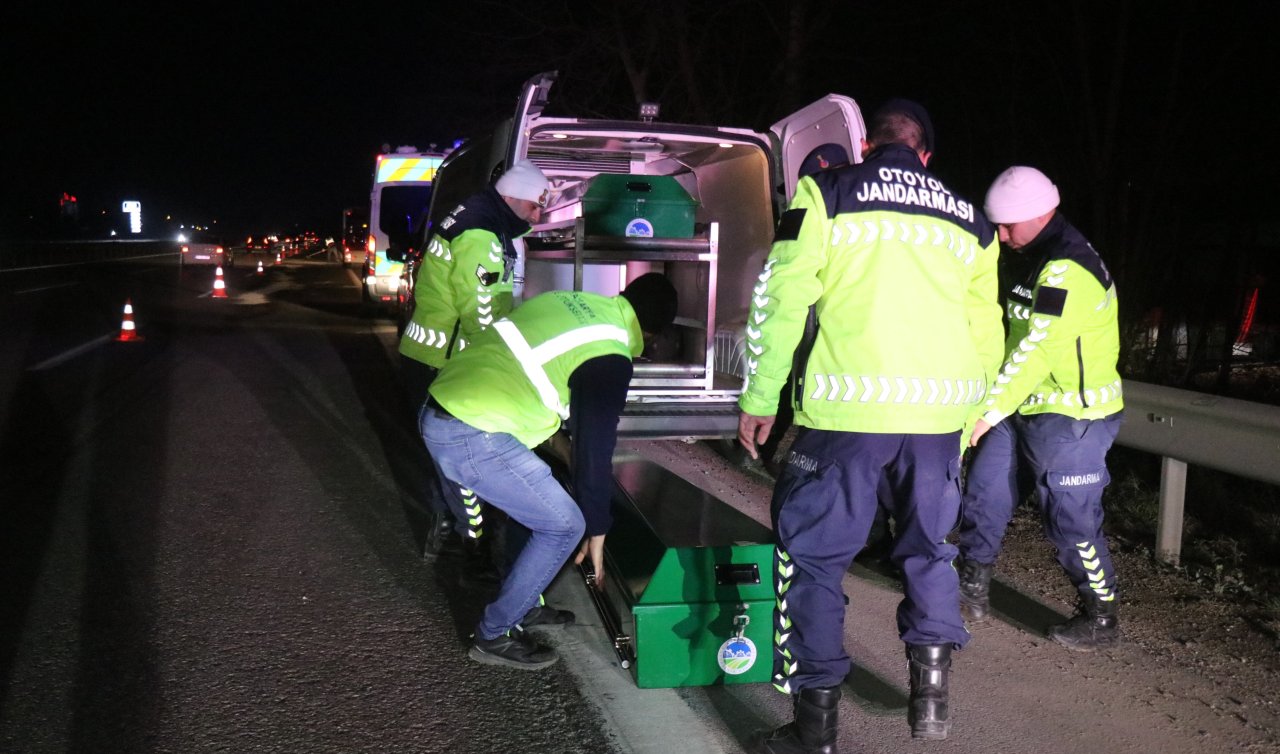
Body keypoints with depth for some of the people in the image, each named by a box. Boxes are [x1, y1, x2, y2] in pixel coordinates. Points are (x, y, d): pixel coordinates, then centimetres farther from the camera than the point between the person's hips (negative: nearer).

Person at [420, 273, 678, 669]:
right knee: (563, 526, 4)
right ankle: (495, 635, 12)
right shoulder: (609, 360, -8)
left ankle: (524, 604, 35)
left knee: (533, 501, 26)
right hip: (473, 438, -9)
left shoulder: (572, 301, 13)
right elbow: (595, 449, -4)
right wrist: (597, 532, 8)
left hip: (440, 412, 9)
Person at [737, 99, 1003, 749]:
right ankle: (930, 693, 22)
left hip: (849, 408, -4)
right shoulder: (969, 221, 18)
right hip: (940, 411, 4)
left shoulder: (825, 195, 5)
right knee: (928, 547, 22)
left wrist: (760, 399, 2)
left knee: (813, 555, 5)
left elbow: (782, 299, -3)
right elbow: (985, 332, 19)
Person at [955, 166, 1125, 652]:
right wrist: (991, 408, 14)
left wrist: (988, 412, -25)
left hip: (1070, 418, -10)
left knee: (1072, 521, 0)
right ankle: (973, 590, 26)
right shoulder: (1046, 261, 12)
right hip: (1027, 411, 10)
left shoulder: (1067, 271, -21)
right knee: (984, 495, 13)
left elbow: (1036, 351, -26)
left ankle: (1101, 620, 16)